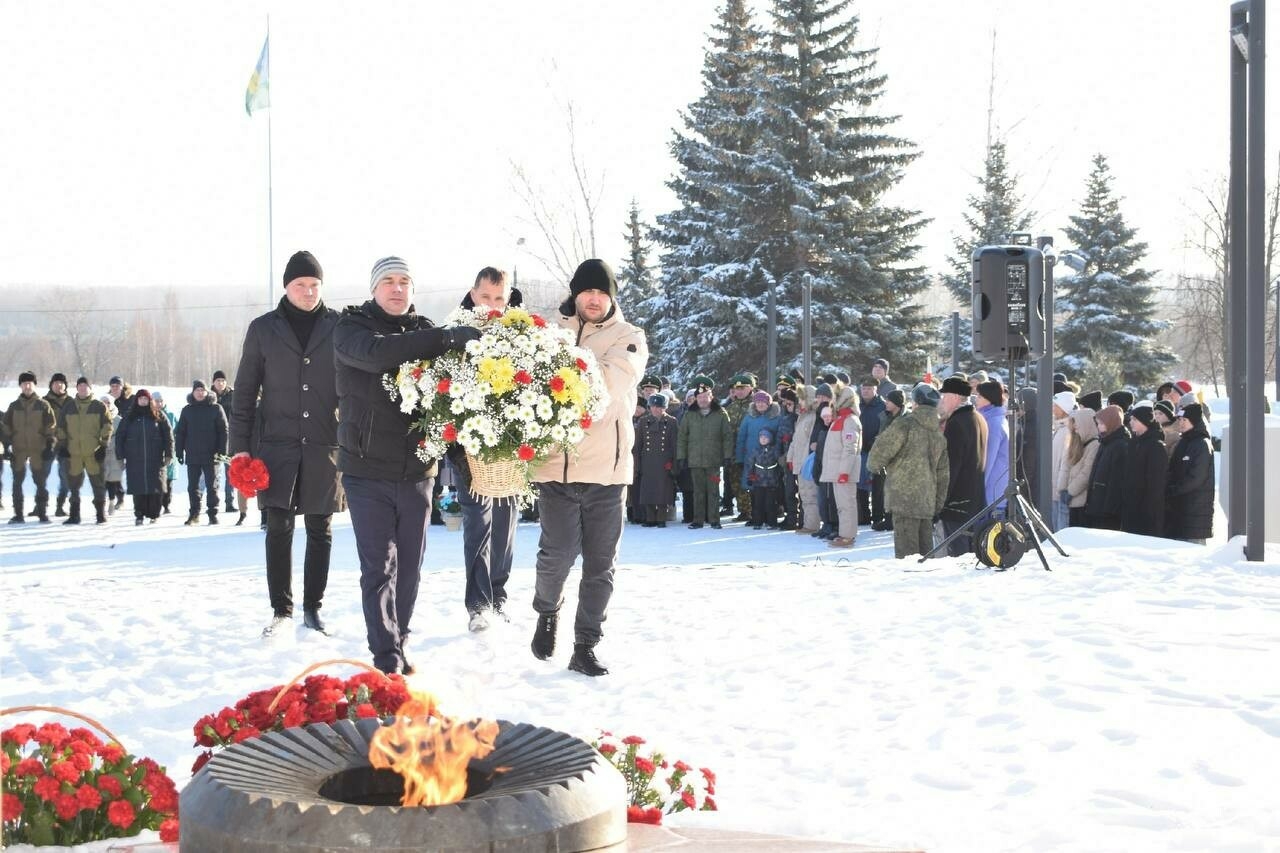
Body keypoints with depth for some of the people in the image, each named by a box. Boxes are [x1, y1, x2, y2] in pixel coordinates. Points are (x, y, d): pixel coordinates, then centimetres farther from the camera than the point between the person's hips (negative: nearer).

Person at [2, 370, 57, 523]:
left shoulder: (43, 405, 3)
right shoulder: (14, 406, 8)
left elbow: (51, 427, 3)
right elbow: (6, 427, 11)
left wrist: (50, 446, -4)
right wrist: (7, 446, 3)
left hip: (38, 450, -2)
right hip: (18, 450, 2)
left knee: (40, 482, -1)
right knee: (17, 482, 3)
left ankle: (43, 512, 5)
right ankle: (18, 514, 8)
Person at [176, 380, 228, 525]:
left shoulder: (215, 408, 0)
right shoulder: (187, 410, 8)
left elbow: (223, 431, -1)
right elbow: (180, 433, 10)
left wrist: (222, 451, -8)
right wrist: (179, 452, 2)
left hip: (211, 455, -3)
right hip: (192, 456, 3)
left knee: (212, 486, 1)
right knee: (193, 486, 7)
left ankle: (213, 513, 7)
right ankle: (194, 513, 15)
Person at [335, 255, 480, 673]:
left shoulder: (426, 332, 9)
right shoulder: (351, 326, -3)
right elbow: (376, 352, -25)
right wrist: (448, 338, -31)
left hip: (417, 470, 4)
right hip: (367, 468, -4)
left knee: (410, 567, 11)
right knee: (379, 567, -6)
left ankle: (397, 647, 24)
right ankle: (386, 660, -2)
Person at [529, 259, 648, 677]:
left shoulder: (629, 338, 6)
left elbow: (612, 383, -12)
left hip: (606, 466, 1)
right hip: (556, 462, -1)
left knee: (600, 563, 5)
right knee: (558, 553, -7)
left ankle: (585, 647, 17)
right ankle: (548, 611, 25)